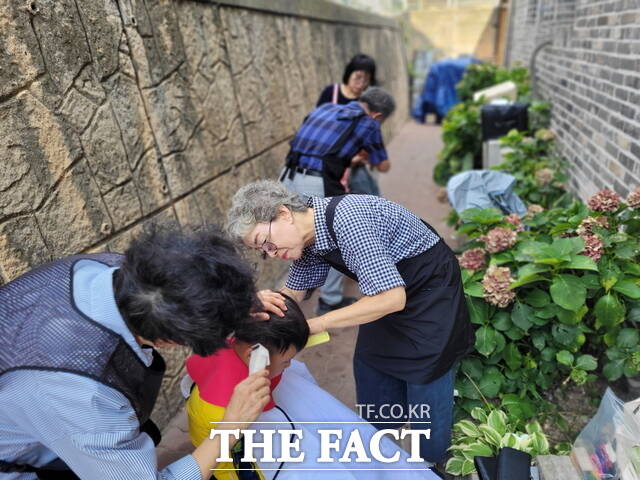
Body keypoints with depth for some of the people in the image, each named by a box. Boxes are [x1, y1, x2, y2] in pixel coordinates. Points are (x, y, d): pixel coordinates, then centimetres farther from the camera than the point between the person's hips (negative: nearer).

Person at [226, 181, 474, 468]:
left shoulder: (347, 219, -33)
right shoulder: (307, 236, -6)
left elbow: (392, 299, -35)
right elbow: (294, 291, 6)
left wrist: (316, 324, -29)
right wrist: (268, 301, -18)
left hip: (431, 292, -8)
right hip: (388, 293, 8)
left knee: (425, 385, 2)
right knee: (370, 368, 16)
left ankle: (433, 463, 30)